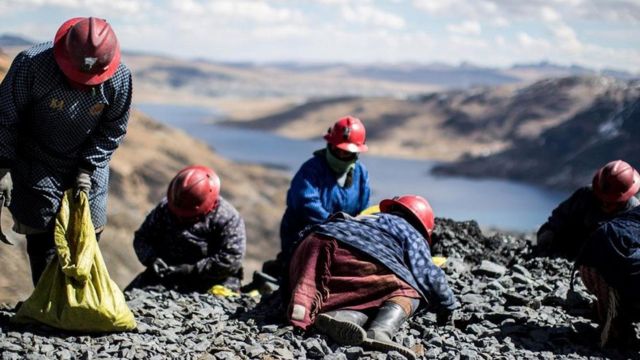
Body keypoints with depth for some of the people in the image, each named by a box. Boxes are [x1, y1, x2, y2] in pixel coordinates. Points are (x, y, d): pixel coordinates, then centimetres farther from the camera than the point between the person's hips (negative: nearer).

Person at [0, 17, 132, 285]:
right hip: (37, 165, -2)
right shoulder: (32, 64, -28)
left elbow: (112, 131, -6)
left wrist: (88, 168, -13)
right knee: (42, 238, -5)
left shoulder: (119, 79, -21)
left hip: (88, 165, 2)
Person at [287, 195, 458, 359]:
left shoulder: (370, 219, 43)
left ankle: (342, 317, -35)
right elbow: (427, 274, 14)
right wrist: (447, 306, 28)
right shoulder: (412, 235, 24)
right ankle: (379, 333, -32)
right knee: (407, 293, 1)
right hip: (350, 256, -6)